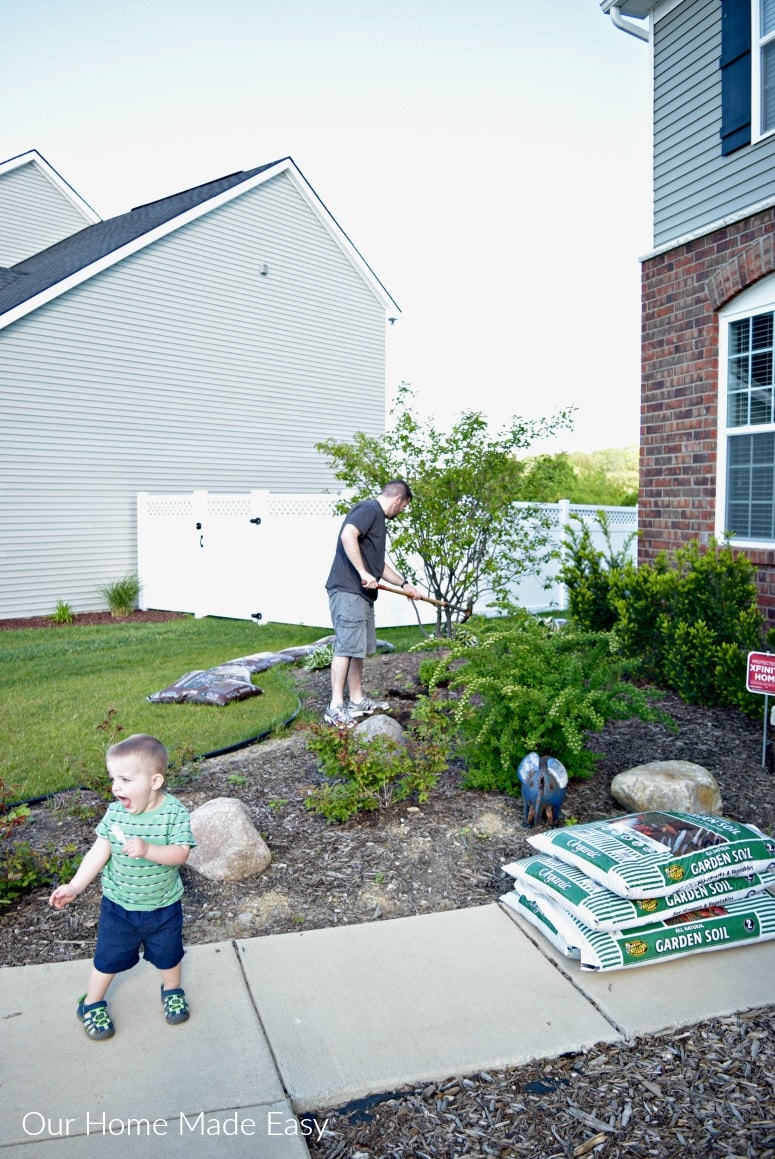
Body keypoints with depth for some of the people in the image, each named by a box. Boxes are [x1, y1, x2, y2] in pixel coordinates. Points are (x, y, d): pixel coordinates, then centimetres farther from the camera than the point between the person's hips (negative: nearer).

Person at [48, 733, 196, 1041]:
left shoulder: (175, 813, -23)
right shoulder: (116, 812, -15)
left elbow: (180, 853, -29)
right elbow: (99, 852, -8)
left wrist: (147, 849, -44)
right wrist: (74, 887, -10)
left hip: (163, 906, -1)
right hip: (118, 906, 1)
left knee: (168, 955, 21)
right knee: (109, 958, 18)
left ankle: (172, 991, 49)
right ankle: (92, 1004, 43)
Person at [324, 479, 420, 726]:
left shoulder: (377, 517, 24)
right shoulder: (369, 509, -8)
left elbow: (379, 563, 31)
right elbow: (347, 535, -26)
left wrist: (403, 584, 32)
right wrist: (364, 573, -25)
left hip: (361, 593, 10)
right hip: (347, 591, -10)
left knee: (358, 648, 14)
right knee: (346, 647, -11)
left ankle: (357, 700, 22)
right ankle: (336, 706, -8)